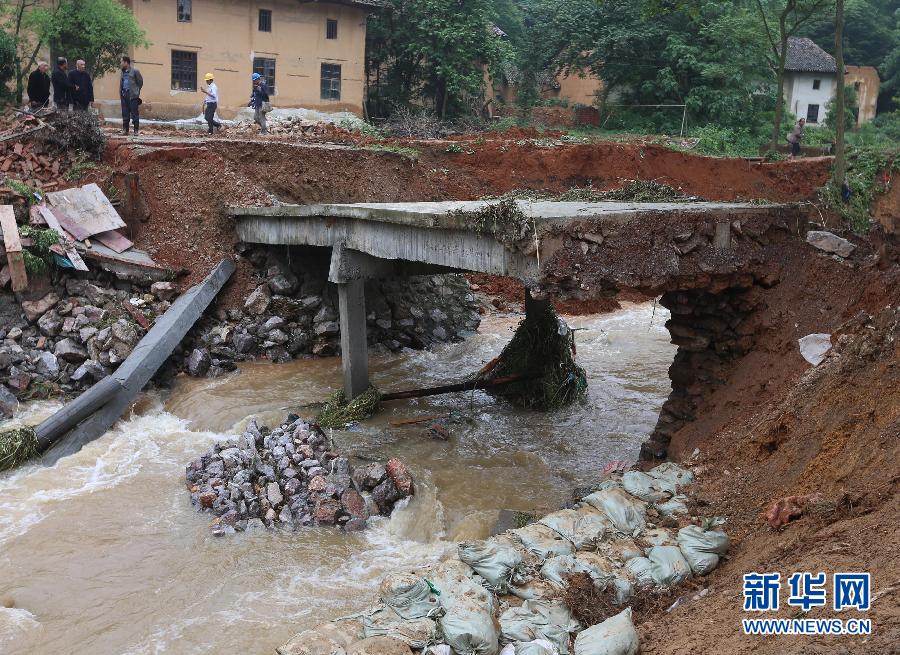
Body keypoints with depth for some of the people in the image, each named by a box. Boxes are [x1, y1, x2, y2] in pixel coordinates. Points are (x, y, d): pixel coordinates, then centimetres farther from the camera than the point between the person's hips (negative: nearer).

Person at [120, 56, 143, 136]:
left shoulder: (135, 71, -5)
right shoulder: (123, 72, 14)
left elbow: (140, 82, 0)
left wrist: (136, 91, 3)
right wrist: (121, 91, 10)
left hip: (132, 95, -6)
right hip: (124, 95, 6)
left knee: (134, 113, -4)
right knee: (125, 114, 7)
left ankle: (136, 131, 0)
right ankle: (125, 130, 11)